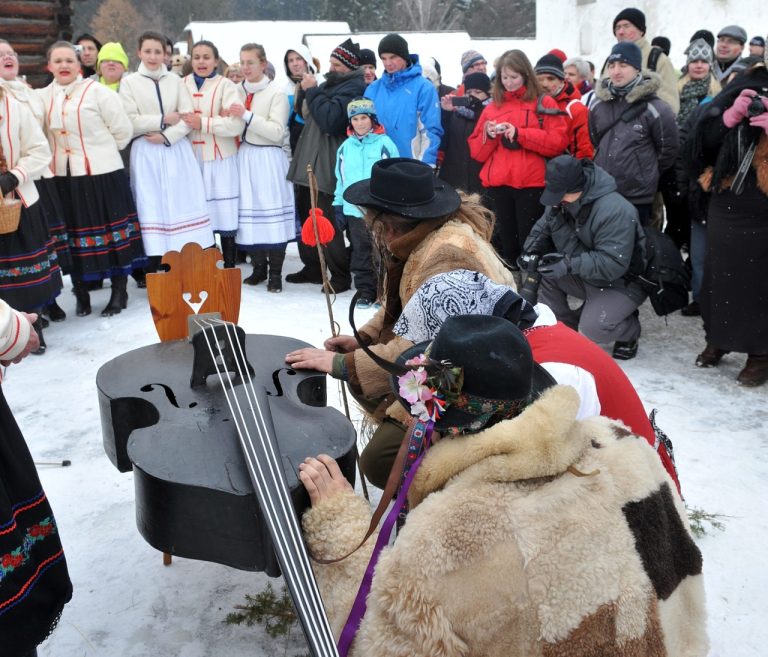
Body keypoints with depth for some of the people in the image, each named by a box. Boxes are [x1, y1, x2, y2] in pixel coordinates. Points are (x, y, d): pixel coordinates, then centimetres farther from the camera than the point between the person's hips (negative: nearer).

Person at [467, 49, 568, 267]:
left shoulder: (543, 103, 5)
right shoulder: (492, 107, 14)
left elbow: (559, 141, -7)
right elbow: (476, 151, 13)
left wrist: (520, 134, -13)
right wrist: (488, 136, -7)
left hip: (531, 184, -3)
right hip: (498, 184, 3)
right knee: (506, 243, 8)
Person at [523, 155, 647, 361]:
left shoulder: (615, 211, -30)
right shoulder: (561, 201, -6)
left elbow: (613, 263, -34)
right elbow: (541, 230, 5)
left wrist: (570, 264, -40)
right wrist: (530, 253, -17)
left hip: (622, 282, -7)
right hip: (585, 276, 7)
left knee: (592, 330, -27)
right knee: (543, 270, -15)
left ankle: (630, 331, 9)